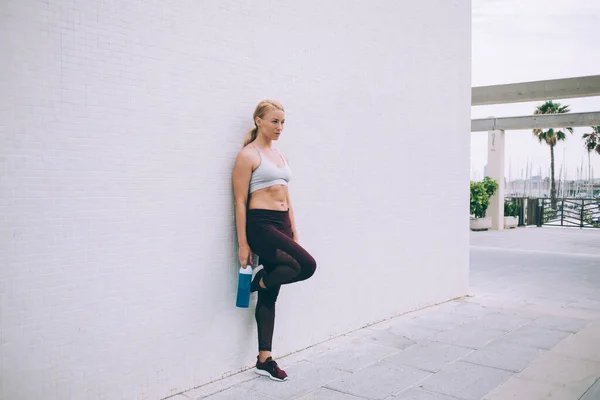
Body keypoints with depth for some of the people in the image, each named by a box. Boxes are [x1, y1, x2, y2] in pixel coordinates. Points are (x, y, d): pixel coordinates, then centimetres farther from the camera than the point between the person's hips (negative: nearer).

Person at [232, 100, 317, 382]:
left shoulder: (281, 157, 16)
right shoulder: (248, 155, -6)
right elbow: (240, 202, -10)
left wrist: (294, 235, 15)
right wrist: (243, 244, -14)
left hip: (282, 224, 7)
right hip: (260, 225, -7)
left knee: (270, 294, 8)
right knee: (307, 265, -20)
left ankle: (264, 360, 16)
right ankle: (257, 282, 6)